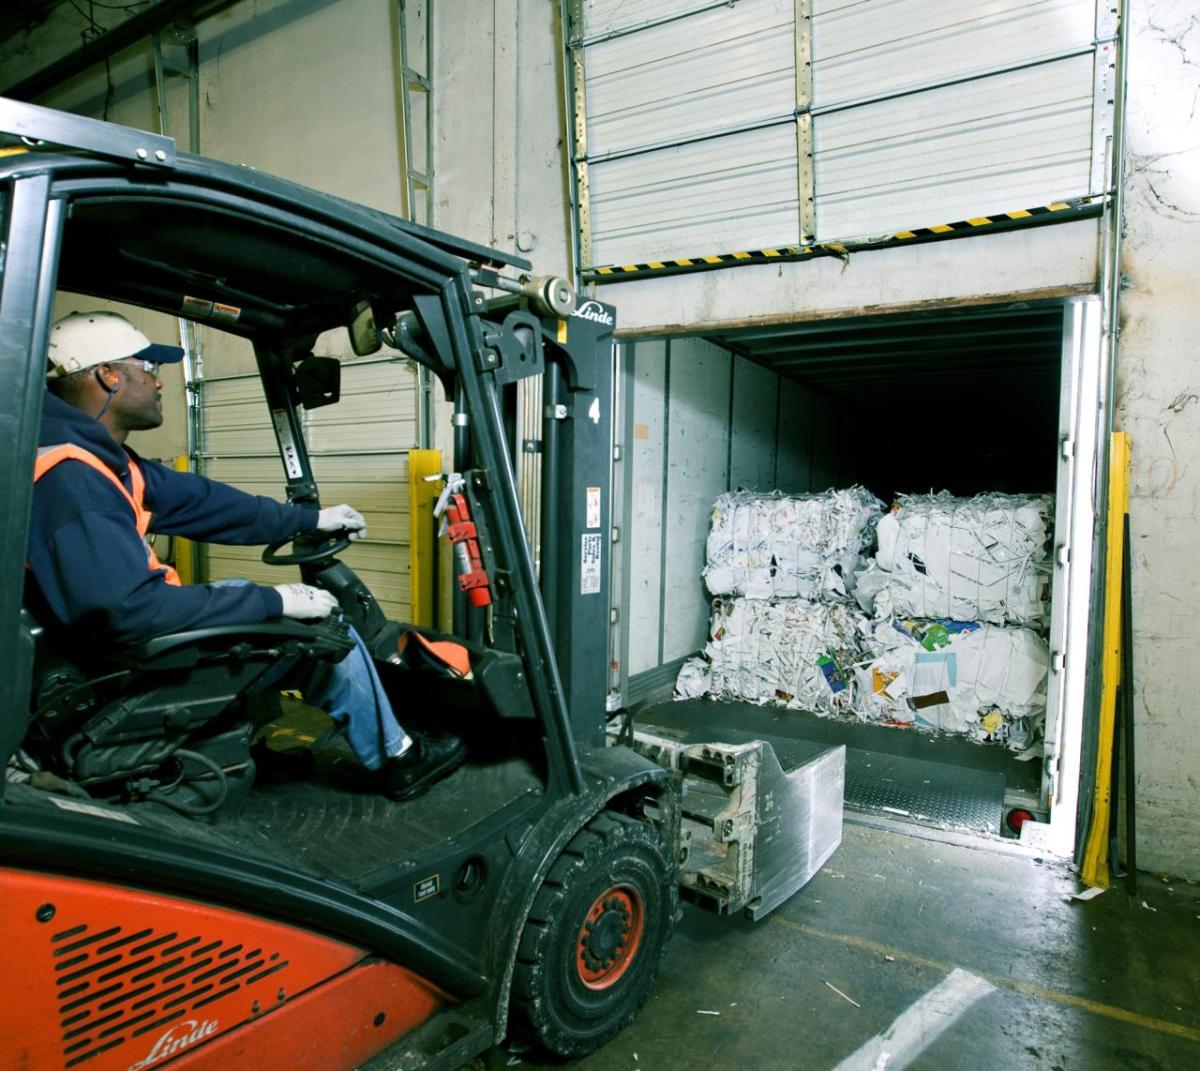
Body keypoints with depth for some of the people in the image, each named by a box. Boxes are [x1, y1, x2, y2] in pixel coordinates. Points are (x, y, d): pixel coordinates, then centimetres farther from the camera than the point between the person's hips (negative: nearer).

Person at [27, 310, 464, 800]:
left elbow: (198, 500, 7)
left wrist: (310, 518, 11)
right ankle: (396, 758, 14)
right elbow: (129, 610, -32)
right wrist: (271, 601, -26)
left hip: (122, 629, 10)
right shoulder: (69, 476, -28)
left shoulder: (99, 458, 2)